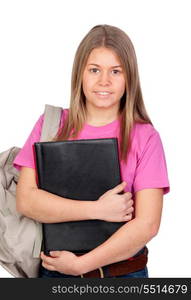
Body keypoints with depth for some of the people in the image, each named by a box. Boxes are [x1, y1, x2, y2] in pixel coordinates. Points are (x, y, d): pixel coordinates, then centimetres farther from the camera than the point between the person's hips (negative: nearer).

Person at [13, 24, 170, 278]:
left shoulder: (145, 137, -8)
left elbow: (148, 224, -14)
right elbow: (26, 200, -12)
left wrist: (80, 264, -16)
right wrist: (98, 210, -18)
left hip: (126, 273, -1)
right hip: (56, 270, 1)